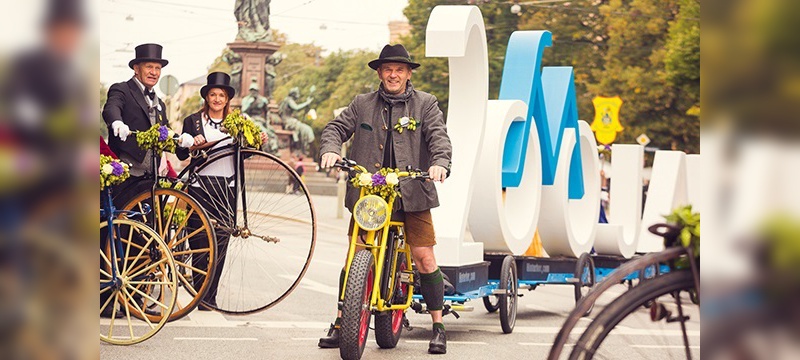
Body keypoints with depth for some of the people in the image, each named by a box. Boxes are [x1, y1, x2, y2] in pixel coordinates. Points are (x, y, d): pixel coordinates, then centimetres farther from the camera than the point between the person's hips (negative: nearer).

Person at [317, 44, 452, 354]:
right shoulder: (362, 104, 12)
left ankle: (438, 328, 5)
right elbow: (336, 128, 8)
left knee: (424, 258, -5)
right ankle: (340, 323, 11)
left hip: (412, 194, -1)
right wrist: (330, 150, -15)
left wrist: (440, 162, -24)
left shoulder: (425, 104, 7)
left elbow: (439, 136, -3)